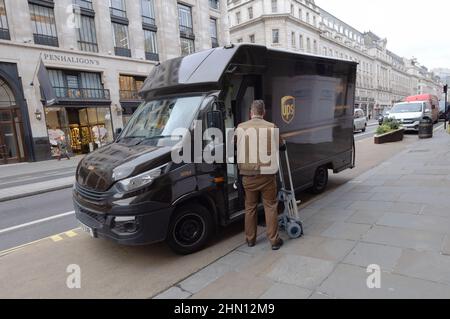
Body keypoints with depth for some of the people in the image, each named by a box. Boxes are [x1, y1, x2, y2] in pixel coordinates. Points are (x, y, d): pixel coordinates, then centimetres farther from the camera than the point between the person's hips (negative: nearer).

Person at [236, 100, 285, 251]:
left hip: (248, 175, 2)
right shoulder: (271, 127, -4)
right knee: (271, 207, 10)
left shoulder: (240, 128, -2)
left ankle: (250, 239, 25)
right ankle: (274, 240, 15)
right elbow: (281, 146, 10)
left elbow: (236, 149, 4)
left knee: (250, 207, 15)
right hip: (267, 174, -1)